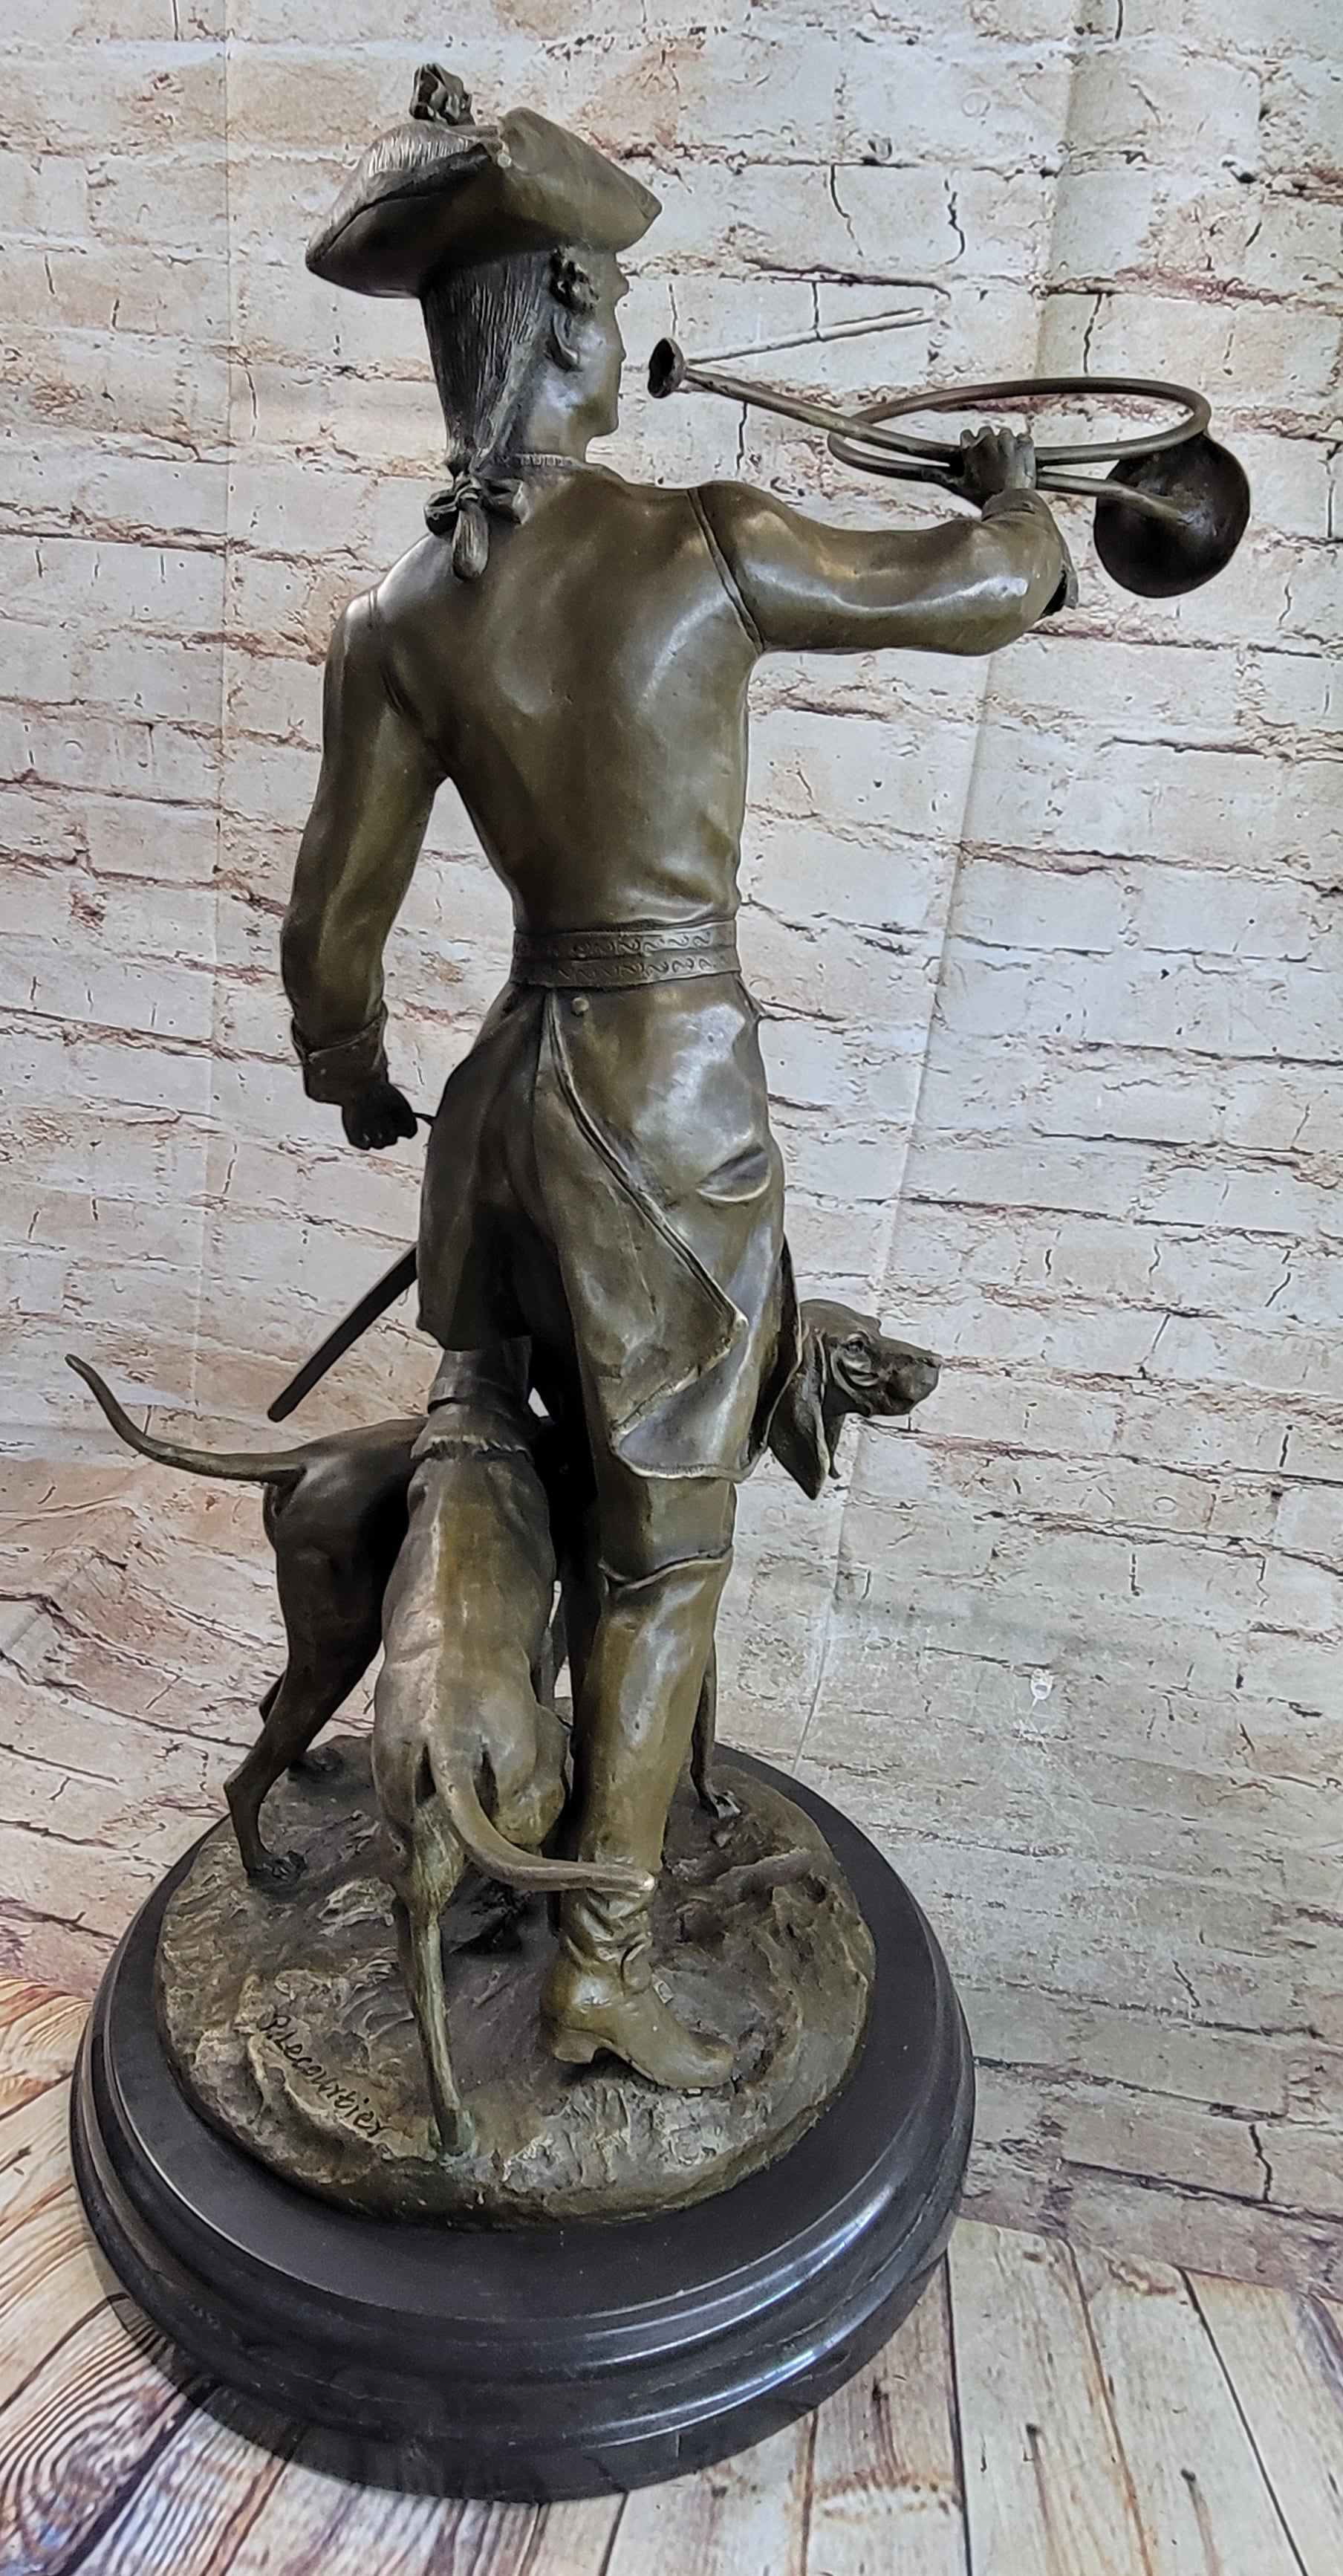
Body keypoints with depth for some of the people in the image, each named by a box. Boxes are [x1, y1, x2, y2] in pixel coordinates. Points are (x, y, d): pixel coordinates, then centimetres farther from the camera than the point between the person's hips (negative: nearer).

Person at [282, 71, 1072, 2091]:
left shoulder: (400, 620, 1)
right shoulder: (712, 549, -11)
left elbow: (335, 926, 4)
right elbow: (991, 596, 2)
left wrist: (354, 1080, 23)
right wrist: (1014, 499, 26)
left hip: (520, 1082, 6)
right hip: (679, 1094, -6)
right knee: (665, 1546, 6)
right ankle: (602, 1965, 19)